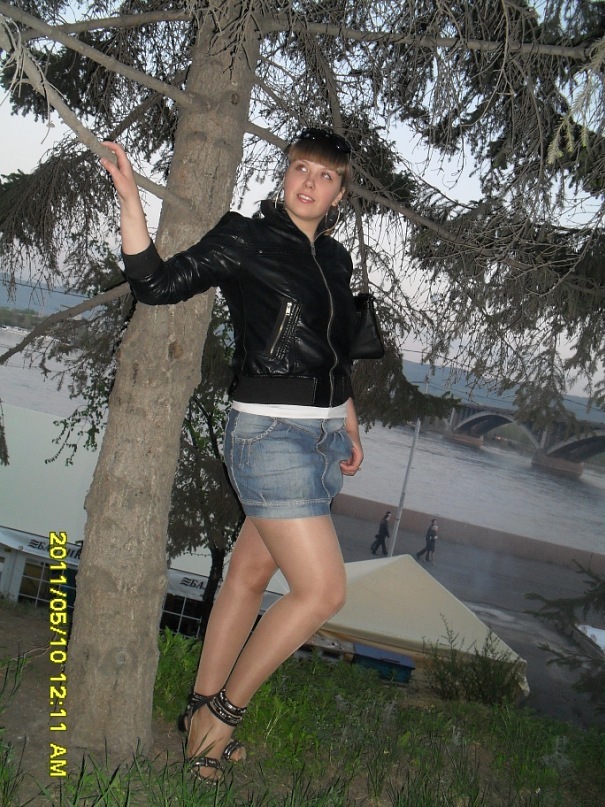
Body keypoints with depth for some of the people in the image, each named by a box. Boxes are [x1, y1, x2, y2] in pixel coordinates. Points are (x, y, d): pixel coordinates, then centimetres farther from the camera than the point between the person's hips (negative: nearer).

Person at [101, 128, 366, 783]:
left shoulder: (335, 259, 14)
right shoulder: (245, 239, -4)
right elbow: (155, 283, -10)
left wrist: (350, 430, 22)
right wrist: (129, 198, -17)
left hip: (325, 437, 7)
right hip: (270, 434, -7)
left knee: (249, 575, 12)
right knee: (322, 589, -12)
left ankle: (202, 710, 25)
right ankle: (221, 711, 7)